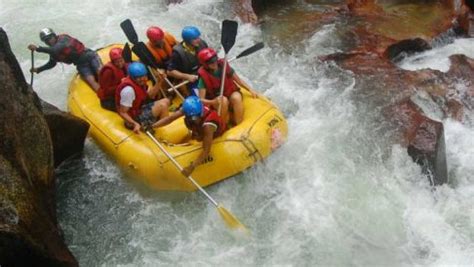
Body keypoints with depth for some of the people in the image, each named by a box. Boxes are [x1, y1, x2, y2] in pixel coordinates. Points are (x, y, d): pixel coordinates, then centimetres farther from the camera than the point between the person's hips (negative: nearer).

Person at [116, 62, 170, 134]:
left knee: (166, 101, 14)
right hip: (135, 118, -10)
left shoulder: (139, 82, -2)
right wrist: (135, 124, -38)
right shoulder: (128, 89, -30)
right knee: (162, 105, -21)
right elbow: (122, 112, -26)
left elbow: (150, 95, 10)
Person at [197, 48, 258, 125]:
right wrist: (213, 102, -36)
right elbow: (201, 100, -17)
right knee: (223, 100, -35)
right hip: (215, 101, -2)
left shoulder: (224, 66, -8)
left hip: (231, 93, 3)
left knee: (236, 97, -31)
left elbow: (239, 80, 3)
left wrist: (250, 90, -9)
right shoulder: (204, 77, -16)